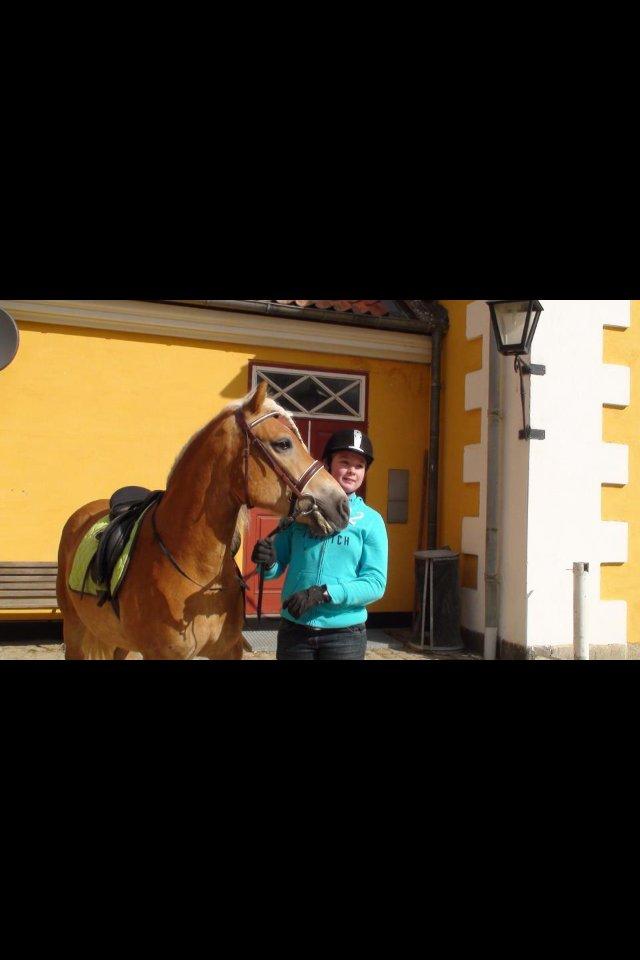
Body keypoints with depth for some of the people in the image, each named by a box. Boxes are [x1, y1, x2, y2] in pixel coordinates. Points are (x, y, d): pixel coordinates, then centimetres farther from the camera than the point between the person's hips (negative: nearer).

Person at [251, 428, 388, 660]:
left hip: (345, 633, -1)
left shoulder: (371, 521, -4)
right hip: (294, 629, 2)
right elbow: (278, 566, 6)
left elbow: (375, 584, -10)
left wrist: (324, 593, -21)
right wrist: (268, 562, -16)